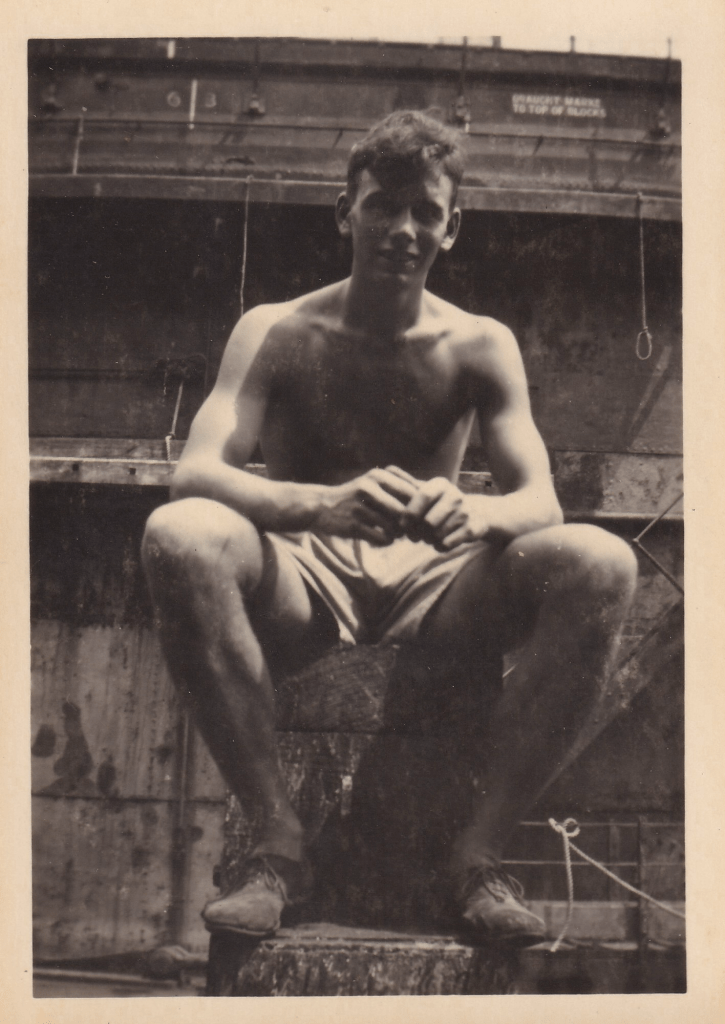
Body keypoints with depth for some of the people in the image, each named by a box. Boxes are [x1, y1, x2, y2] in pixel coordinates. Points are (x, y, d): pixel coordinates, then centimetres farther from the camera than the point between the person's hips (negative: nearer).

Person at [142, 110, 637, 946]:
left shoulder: (480, 347, 4)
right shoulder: (277, 333, 0)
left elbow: (540, 501, -6)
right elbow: (193, 474, -15)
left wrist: (474, 513, -32)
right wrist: (323, 505, -37)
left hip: (432, 590, 2)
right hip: (303, 582, -1)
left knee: (599, 563, -25)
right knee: (177, 536, -32)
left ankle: (481, 852, -19)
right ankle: (279, 843, -23)